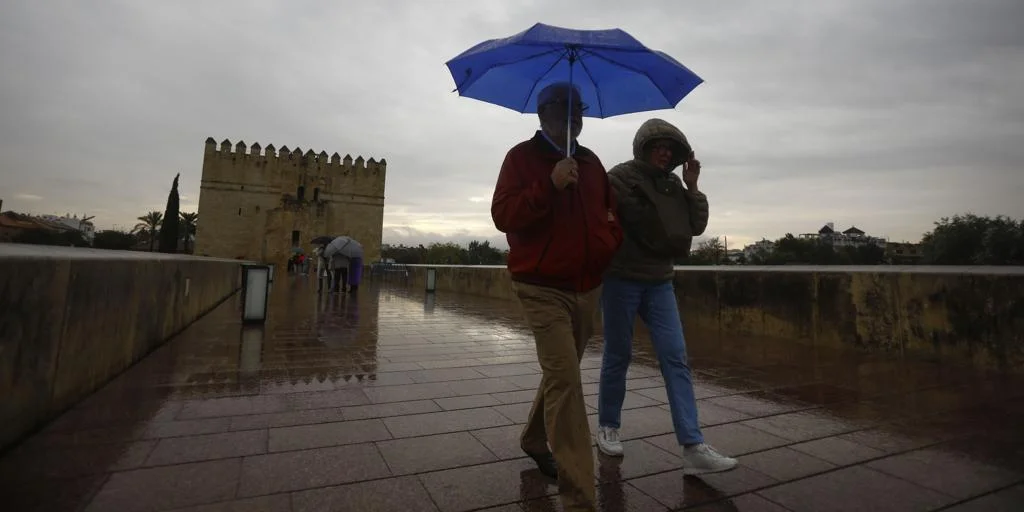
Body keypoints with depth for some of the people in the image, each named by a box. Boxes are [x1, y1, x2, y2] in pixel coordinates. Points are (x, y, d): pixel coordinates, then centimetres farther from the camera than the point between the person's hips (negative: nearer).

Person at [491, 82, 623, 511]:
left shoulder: (592, 162, 13)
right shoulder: (522, 156, -4)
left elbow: (610, 209, 23)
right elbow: (502, 215, -14)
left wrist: (612, 238, 2)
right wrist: (550, 185, -25)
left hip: (587, 287, 7)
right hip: (543, 288, -6)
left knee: (560, 373, 19)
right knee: (565, 380, -13)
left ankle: (535, 440, 44)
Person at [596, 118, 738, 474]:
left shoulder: (673, 185, 10)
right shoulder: (620, 177, -7)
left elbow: (697, 226, 6)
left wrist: (692, 186, -1)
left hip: (660, 283, 5)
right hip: (621, 281, -5)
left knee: (676, 358, -3)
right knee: (618, 357, 6)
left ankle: (694, 448, 0)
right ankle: (608, 427, 26)